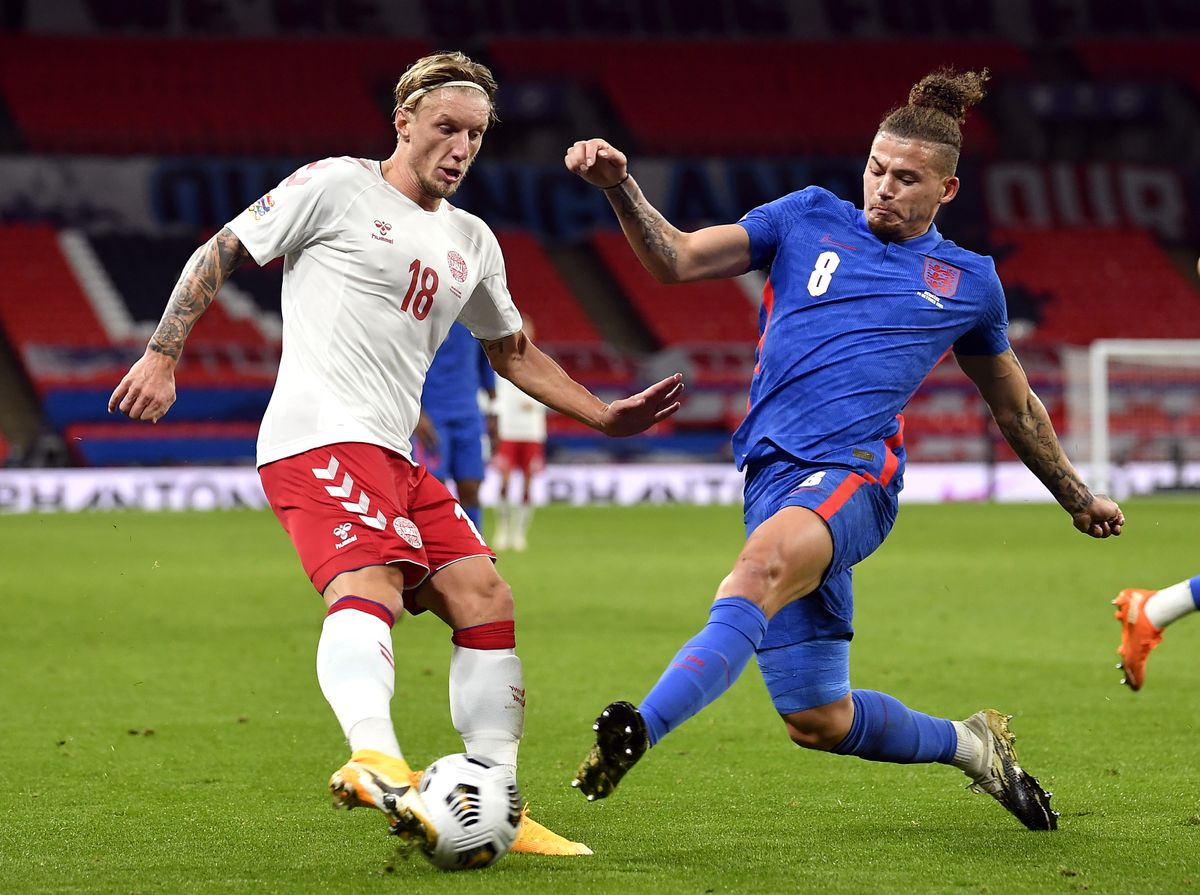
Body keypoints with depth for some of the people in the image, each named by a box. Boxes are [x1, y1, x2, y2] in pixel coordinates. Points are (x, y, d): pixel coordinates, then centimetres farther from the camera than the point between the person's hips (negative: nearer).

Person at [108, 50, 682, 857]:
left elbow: (512, 351, 34)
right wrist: (162, 358, -2)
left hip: (396, 457, 8)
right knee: (369, 586, -31)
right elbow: (220, 255, 5)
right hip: (321, 436, -8)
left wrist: (604, 415, 26)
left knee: (485, 601, 1)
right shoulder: (334, 187, 1)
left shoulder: (472, 243, 21)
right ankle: (374, 761, -54)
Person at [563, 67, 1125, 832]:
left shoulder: (968, 281, 17)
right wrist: (620, 187, -8)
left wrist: (1079, 498, 39)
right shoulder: (810, 219, 16)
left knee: (763, 565, -38)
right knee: (818, 723, 3)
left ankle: (640, 729, -54)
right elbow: (676, 260, 10)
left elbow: (1016, 409, 31)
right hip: (773, 475, 3)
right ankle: (970, 745, 33)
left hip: (855, 473, -3)